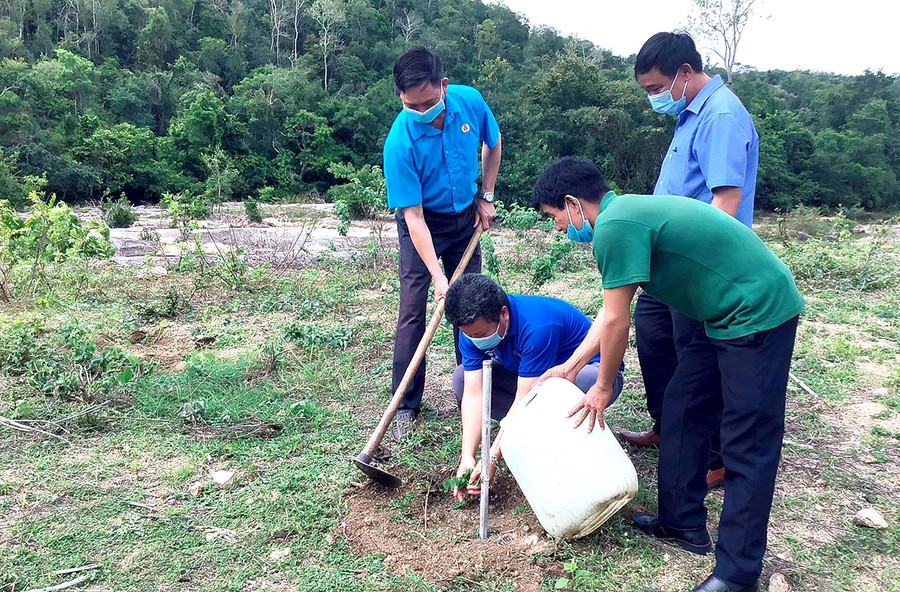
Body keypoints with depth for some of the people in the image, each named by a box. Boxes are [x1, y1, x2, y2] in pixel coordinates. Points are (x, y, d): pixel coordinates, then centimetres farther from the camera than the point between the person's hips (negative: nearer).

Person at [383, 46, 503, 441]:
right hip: (423, 224, -4)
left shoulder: (470, 101, -16)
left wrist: (486, 197, 3)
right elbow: (413, 215, -27)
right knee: (413, 310, -9)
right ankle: (406, 406, 4)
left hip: (466, 218, 4)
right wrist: (438, 276, -31)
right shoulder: (399, 143, -28)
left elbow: (493, 144, 7)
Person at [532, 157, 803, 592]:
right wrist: (570, 366, 19)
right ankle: (682, 523, 25)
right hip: (724, 316, 10)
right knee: (680, 411, 14)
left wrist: (602, 388, -2)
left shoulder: (614, 226, -21)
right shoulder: (627, 213, 10)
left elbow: (616, 321, -17)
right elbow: (612, 313, 15)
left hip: (759, 315, -10)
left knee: (747, 446, -3)